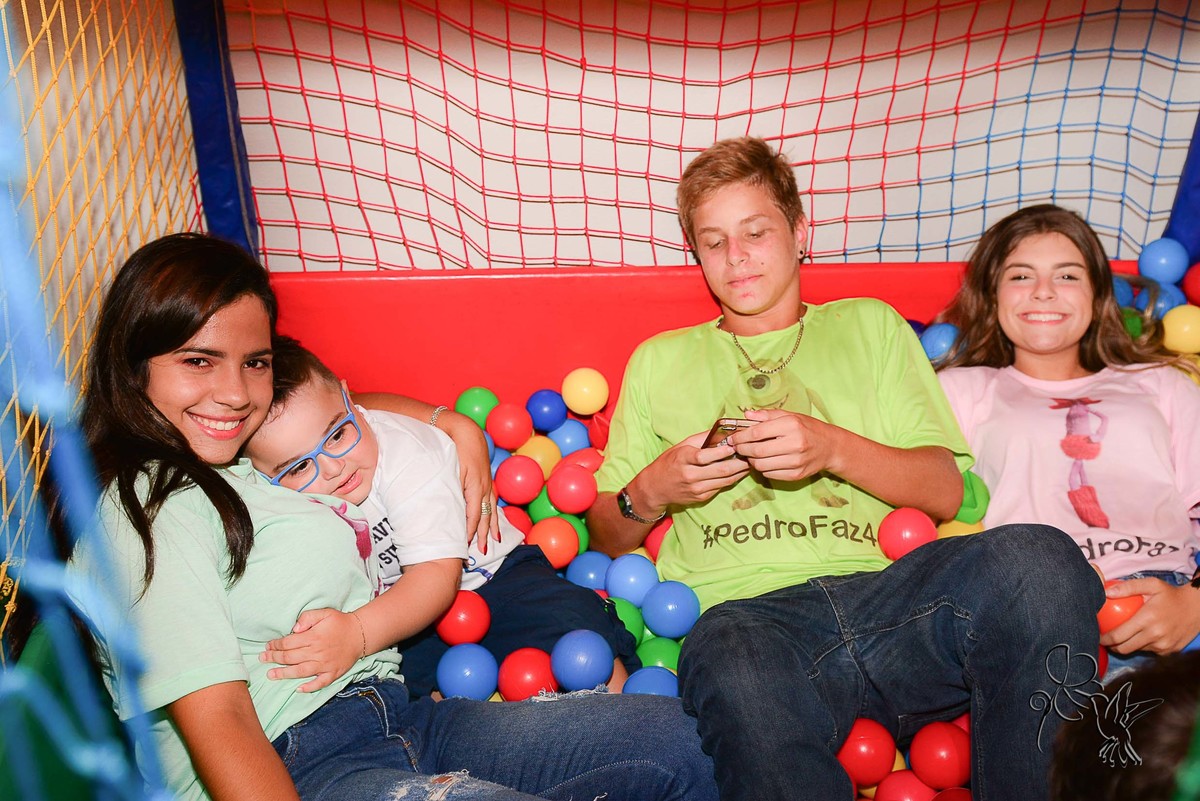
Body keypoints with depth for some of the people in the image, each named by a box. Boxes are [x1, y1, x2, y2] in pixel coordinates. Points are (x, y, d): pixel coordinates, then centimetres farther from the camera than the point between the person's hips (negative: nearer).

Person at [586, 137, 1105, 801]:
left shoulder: (871, 326, 23)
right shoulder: (661, 359, 23)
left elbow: (945, 491, 12)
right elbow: (606, 537, 22)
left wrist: (832, 448, -6)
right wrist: (650, 492, -1)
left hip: (886, 591, 2)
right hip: (744, 608, -2)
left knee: (1036, 557, -31)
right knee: (742, 685, -40)